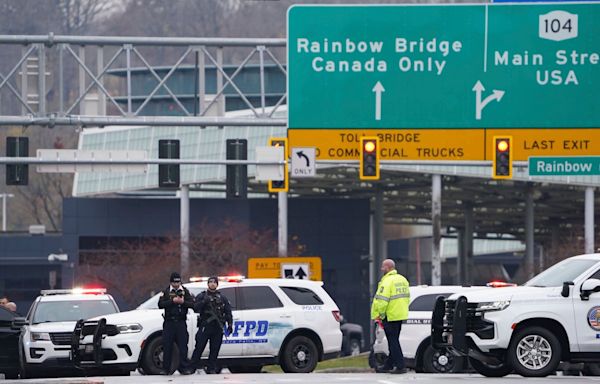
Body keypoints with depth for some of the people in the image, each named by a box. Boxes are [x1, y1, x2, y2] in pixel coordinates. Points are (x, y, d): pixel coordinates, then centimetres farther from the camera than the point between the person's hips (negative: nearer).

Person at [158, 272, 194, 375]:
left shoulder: (185, 291, 9)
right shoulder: (166, 292, 7)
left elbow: (192, 304, 0)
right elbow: (160, 304, -6)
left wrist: (183, 302, -17)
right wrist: (172, 301, -17)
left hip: (181, 322, 0)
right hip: (169, 323, 0)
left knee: (183, 346, -3)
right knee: (167, 346, -2)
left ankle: (184, 368, 0)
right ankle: (166, 369, 3)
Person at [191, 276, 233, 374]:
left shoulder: (222, 298, 17)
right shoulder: (202, 296, 10)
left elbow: (228, 312, 13)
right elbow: (195, 308, -4)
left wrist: (230, 324, 2)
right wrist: (204, 302, -19)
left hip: (218, 327, 2)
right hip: (205, 326, -2)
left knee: (215, 349, 1)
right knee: (199, 347, -8)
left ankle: (211, 369, 6)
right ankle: (193, 366, -3)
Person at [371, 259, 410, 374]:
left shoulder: (387, 281, -17)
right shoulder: (402, 280, 13)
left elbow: (381, 301, -23)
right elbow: (407, 297, 20)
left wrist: (379, 314, -13)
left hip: (390, 316, -9)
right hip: (400, 315, 9)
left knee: (393, 342, -5)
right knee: (394, 341, 16)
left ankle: (400, 366, -9)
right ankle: (388, 366, 24)